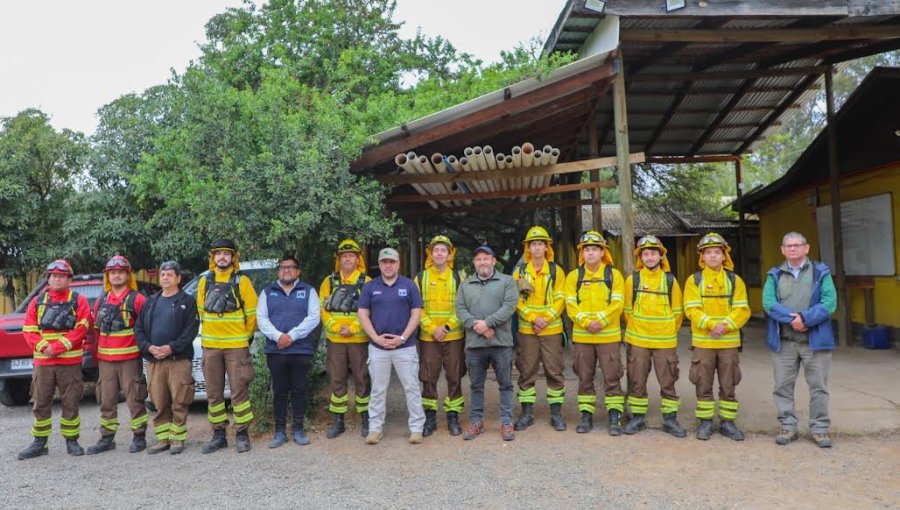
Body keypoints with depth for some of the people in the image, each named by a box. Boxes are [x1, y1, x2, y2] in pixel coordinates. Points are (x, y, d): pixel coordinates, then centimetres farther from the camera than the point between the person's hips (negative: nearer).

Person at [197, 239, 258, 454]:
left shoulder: (242, 281, -3)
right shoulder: (205, 281, 8)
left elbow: (252, 313, 0)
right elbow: (201, 311, 16)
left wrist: (246, 336, 5)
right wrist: (208, 332, 16)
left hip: (237, 345, -4)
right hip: (210, 346, 4)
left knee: (239, 391, -1)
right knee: (213, 393, 9)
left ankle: (242, 434, 10)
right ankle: (218, 435, 20)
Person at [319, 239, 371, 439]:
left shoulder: (367, 283, 0)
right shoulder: (329, 282, 8)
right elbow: (323, 309, 3)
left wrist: (353, 328, -14)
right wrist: (335, 327, -12)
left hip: (359, 339, -2)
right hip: (335, 340, 2)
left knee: (362, 379, 5)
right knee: (337, 380, 8)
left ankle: (365, 419, 17)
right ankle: (337, 421, 18)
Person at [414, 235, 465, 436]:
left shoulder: (458, 278, 5)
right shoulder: (420, 278, 4)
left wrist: (447, 326, -11)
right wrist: (432, 328, -11)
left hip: (454, 336, 0)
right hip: (428, 337, 0)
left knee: (454, 377, 5)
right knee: (428, 378, 5)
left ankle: (453, 417, 16)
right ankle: (430, 417, 17)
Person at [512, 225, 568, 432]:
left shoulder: (556, 271, 4)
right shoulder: (520, 271, 5)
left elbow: (560, 300, -2)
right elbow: (516, 300, -2)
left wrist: (546, 319, -15)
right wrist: (533, 318, -14)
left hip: (552, 330, 0)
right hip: (526, 330, 1)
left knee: (554, 371, 4)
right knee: (526, 372, 6)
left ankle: (556, 413, 14)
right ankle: (527, 413, 15)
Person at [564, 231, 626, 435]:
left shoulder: (614, 274, 2)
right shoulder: (574, 276, 6)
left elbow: (617, 304, -7)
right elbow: (570, 304, -3)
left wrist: (600, 321, -17)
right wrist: (586, 322, -17)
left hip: (608, 335, -2)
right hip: (581, 336, 2)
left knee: (612, 377, 0)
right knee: (585, 378, 10)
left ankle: (615, 418, 9)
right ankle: (586, 416, 19)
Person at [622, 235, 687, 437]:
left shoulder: (670, 280, 1)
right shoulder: (632, 279, 0)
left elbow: (677, 311, 8)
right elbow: (628, 310, 7)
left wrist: (670, 332, 8)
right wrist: (634, 329, 8)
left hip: (665, 341, 0)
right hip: (637, 340, 0)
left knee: (668, 381, 4)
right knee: (637, 381, 6)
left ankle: (670, 419, 17)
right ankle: (638, 418, 19)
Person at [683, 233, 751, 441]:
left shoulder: (735, 280, 5)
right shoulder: (694, 280, 1)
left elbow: (742, 310, -3)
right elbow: (692, 310, -8)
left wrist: (725, 325, -19)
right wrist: (711, 324, -22)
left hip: (729, 342, 1)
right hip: (702, 342, -1)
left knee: (728, 386, 8)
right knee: (703, 385, 6)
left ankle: (727, 422, 20)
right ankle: (705, 422, 17)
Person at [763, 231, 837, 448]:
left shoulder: (821, 273, 3)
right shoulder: (775, 275, 8)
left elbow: (829, 302, -9)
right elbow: (768, 302, -6)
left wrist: (805, 318, -19)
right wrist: (791, 318, -19)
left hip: (815, 339, -1)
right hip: (783, 341, 2)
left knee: (818, 387, 5)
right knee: (783, 386, 6)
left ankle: (820, 428, 18)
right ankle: (788, 427, 19)